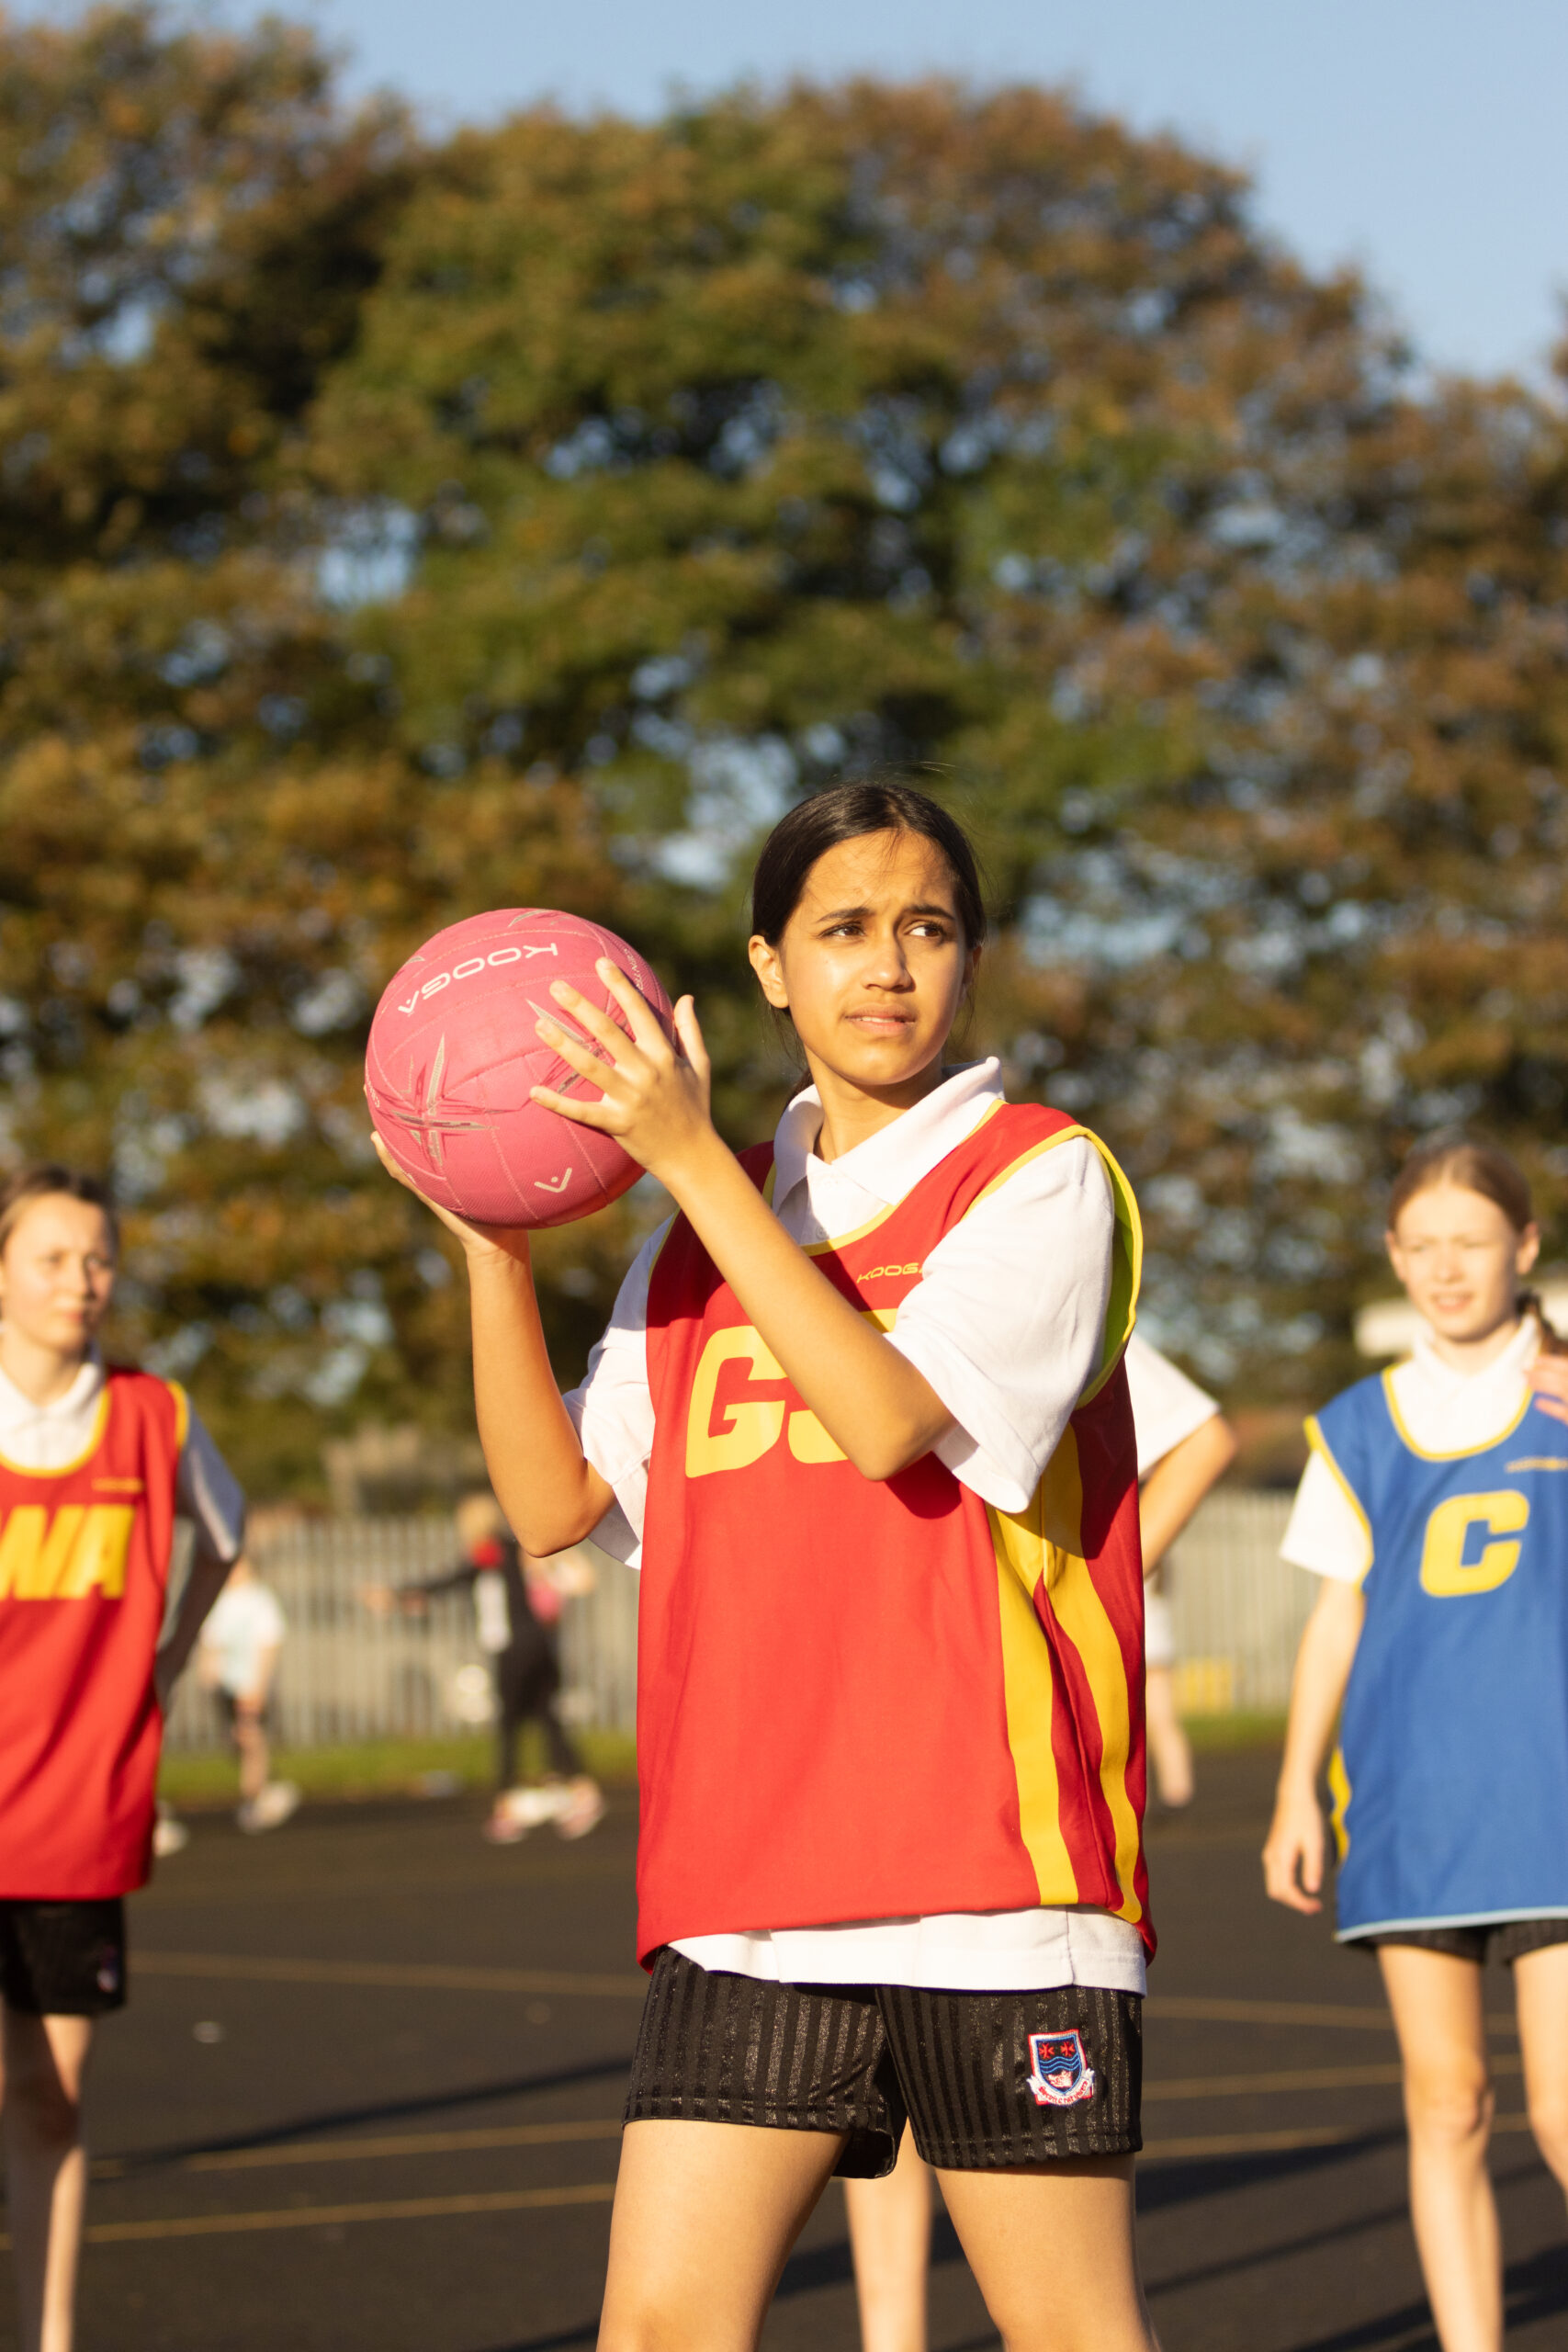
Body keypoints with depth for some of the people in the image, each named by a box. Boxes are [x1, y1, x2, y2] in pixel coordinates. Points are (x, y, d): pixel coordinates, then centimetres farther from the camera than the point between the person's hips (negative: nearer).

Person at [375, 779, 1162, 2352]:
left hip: (999, 1868, -4)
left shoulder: (1043, 1176, -1)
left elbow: (892, 1419, -16)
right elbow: (554, 1503, 13)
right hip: (744, 1880, 4)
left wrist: (691, 1159, -15)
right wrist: (492, 1244, 2)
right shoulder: (711, 1224, 16)